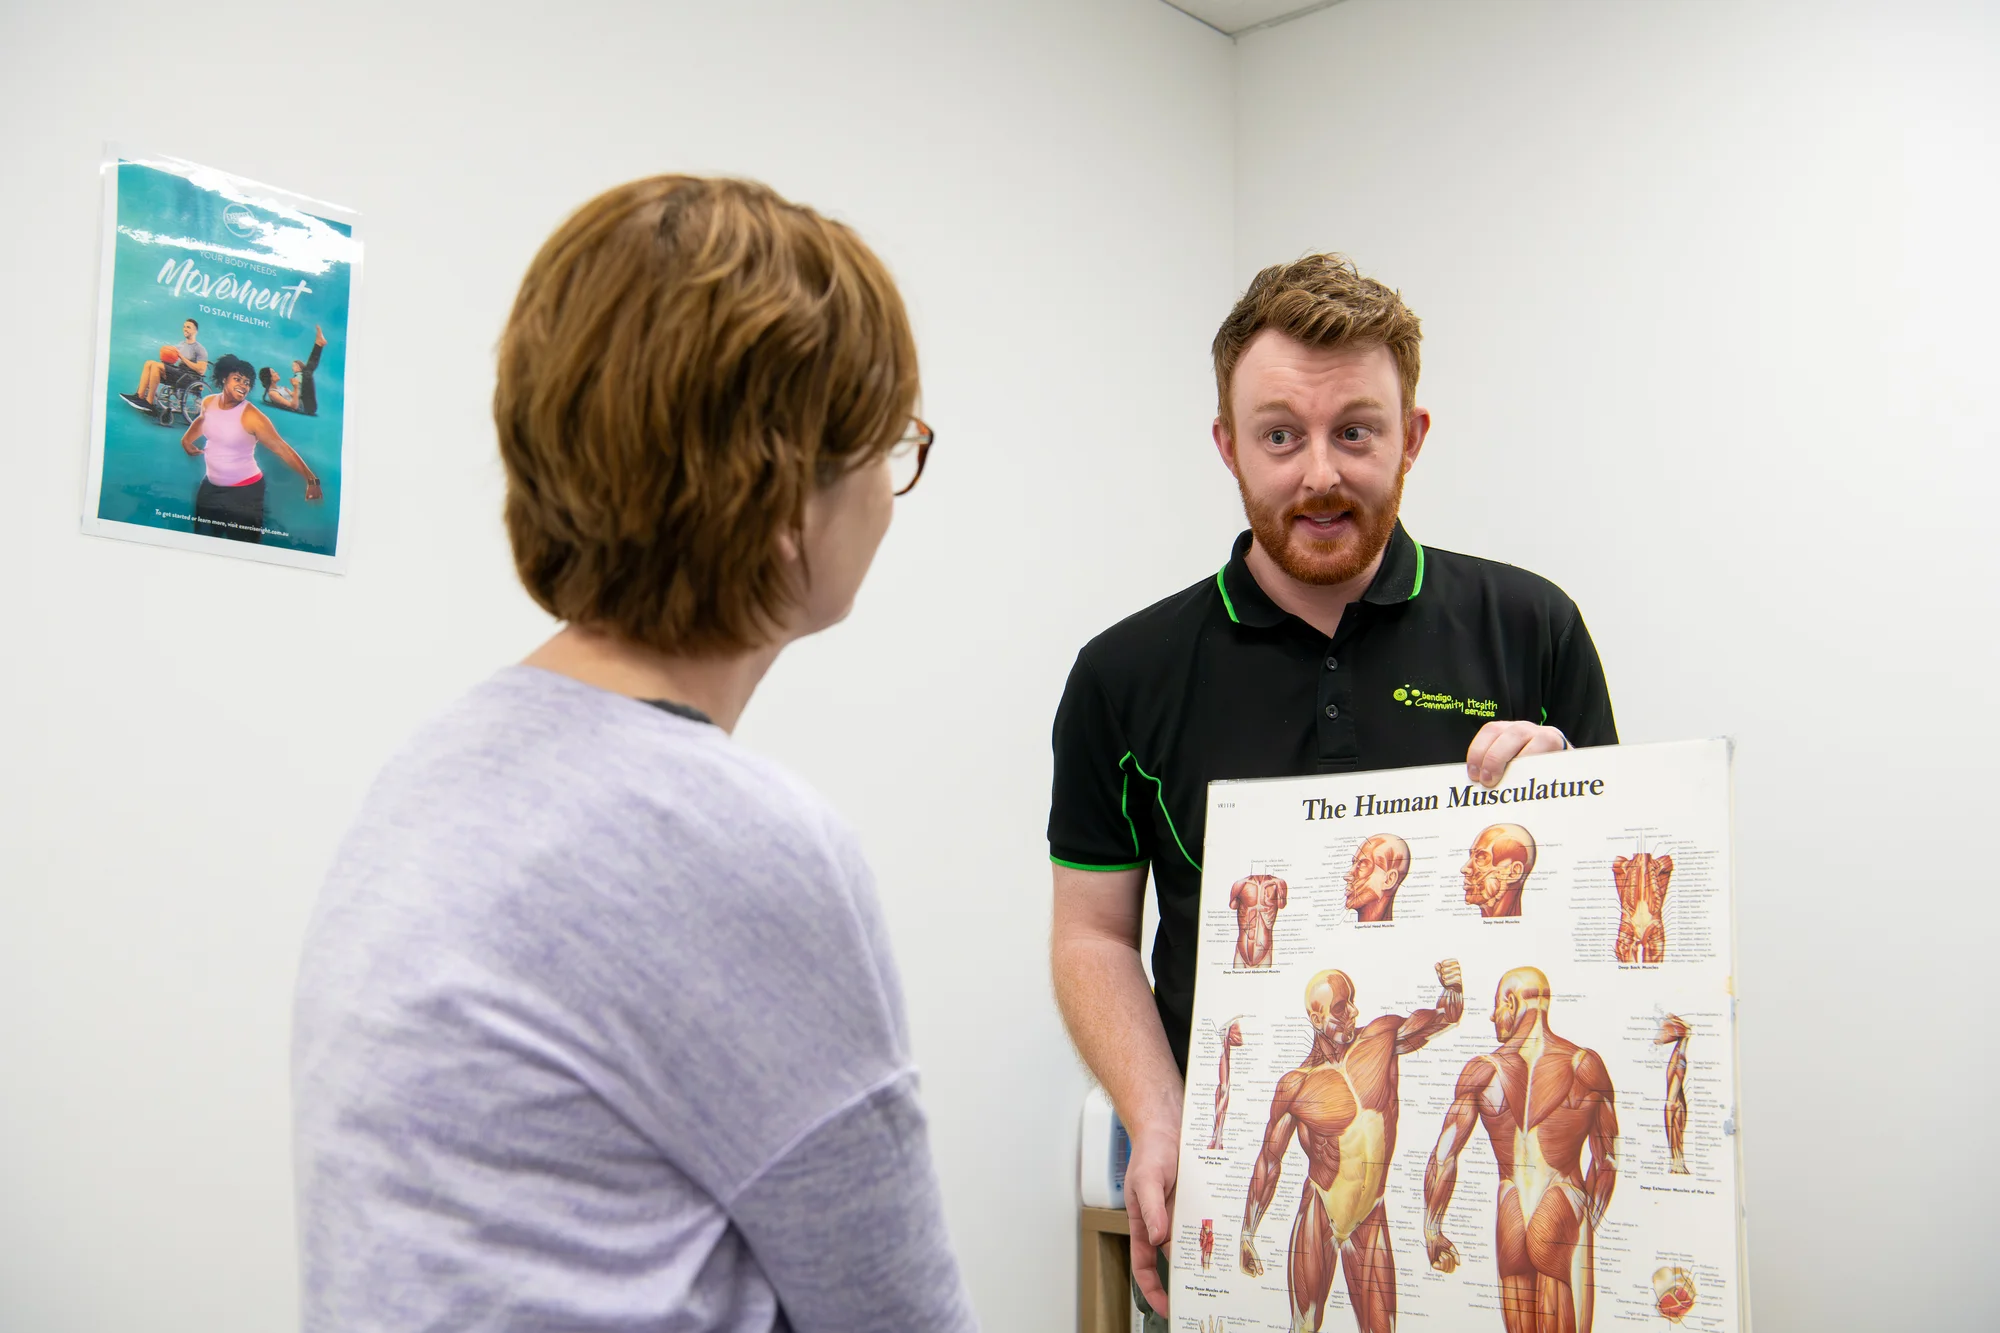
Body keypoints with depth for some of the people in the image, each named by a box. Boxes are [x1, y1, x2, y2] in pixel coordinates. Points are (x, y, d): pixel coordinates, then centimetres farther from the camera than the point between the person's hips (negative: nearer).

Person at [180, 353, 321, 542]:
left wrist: (310, 478, -33)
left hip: (244, 491, -7)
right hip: (210, 487, 7)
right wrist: (187, 438, 11)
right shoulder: (208, 403, -1)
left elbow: (281, 448, -26)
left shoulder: (251, 417, -22)